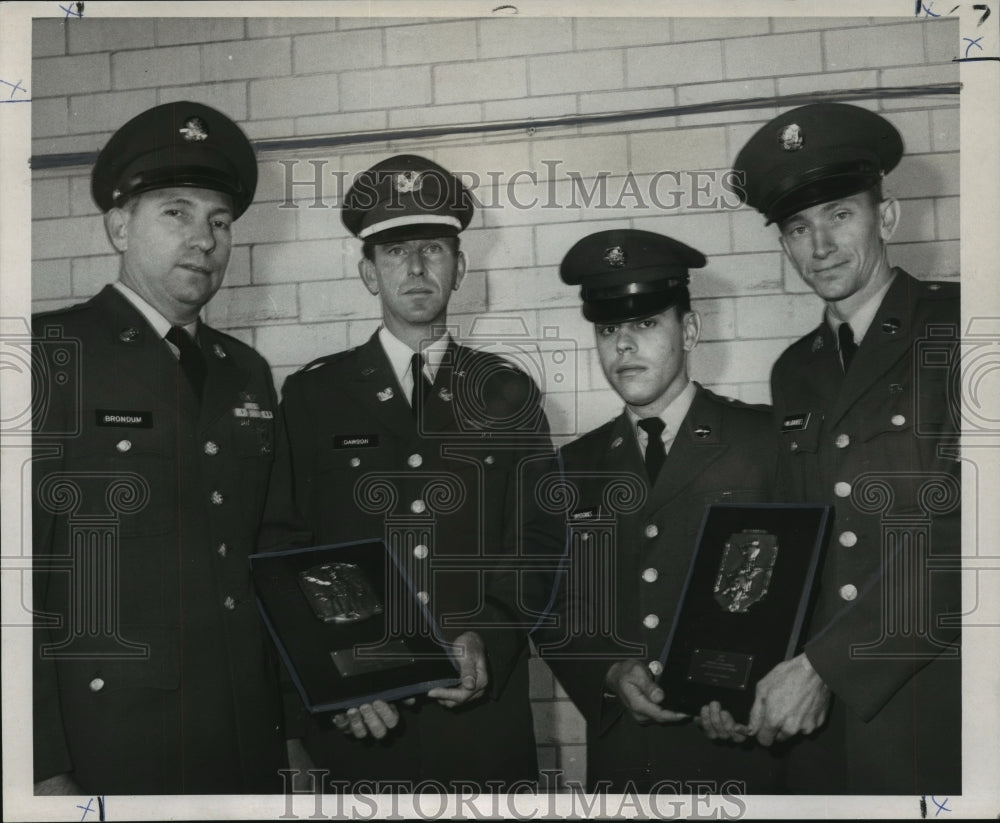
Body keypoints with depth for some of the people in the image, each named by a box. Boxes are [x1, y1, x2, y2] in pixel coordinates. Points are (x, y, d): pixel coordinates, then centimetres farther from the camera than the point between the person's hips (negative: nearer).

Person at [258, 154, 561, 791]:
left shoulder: (509, 393, 7)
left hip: (481, 710, 1)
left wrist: (485, 639, -12)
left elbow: (539, 542, 4)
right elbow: (283, 551, 1)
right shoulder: (312, 394, 5)